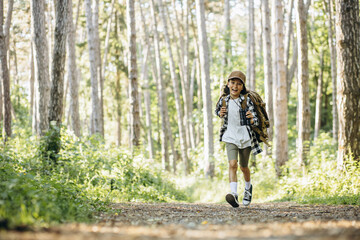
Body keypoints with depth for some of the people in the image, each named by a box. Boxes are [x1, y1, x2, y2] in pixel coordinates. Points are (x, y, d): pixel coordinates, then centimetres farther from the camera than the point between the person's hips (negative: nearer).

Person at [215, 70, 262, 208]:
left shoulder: (246, 100, -9)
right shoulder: (224, 100, 1)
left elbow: (256, 121, -10)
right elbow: (217, 111, 22)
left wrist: (251, 118, -33)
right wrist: (220, 114, -1)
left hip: (245, 137, -1)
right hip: (230, 137, 1)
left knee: (243, 167, 14)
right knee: (232, 164, -19)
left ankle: (248, 187, 44)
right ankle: (234, 194, -31)